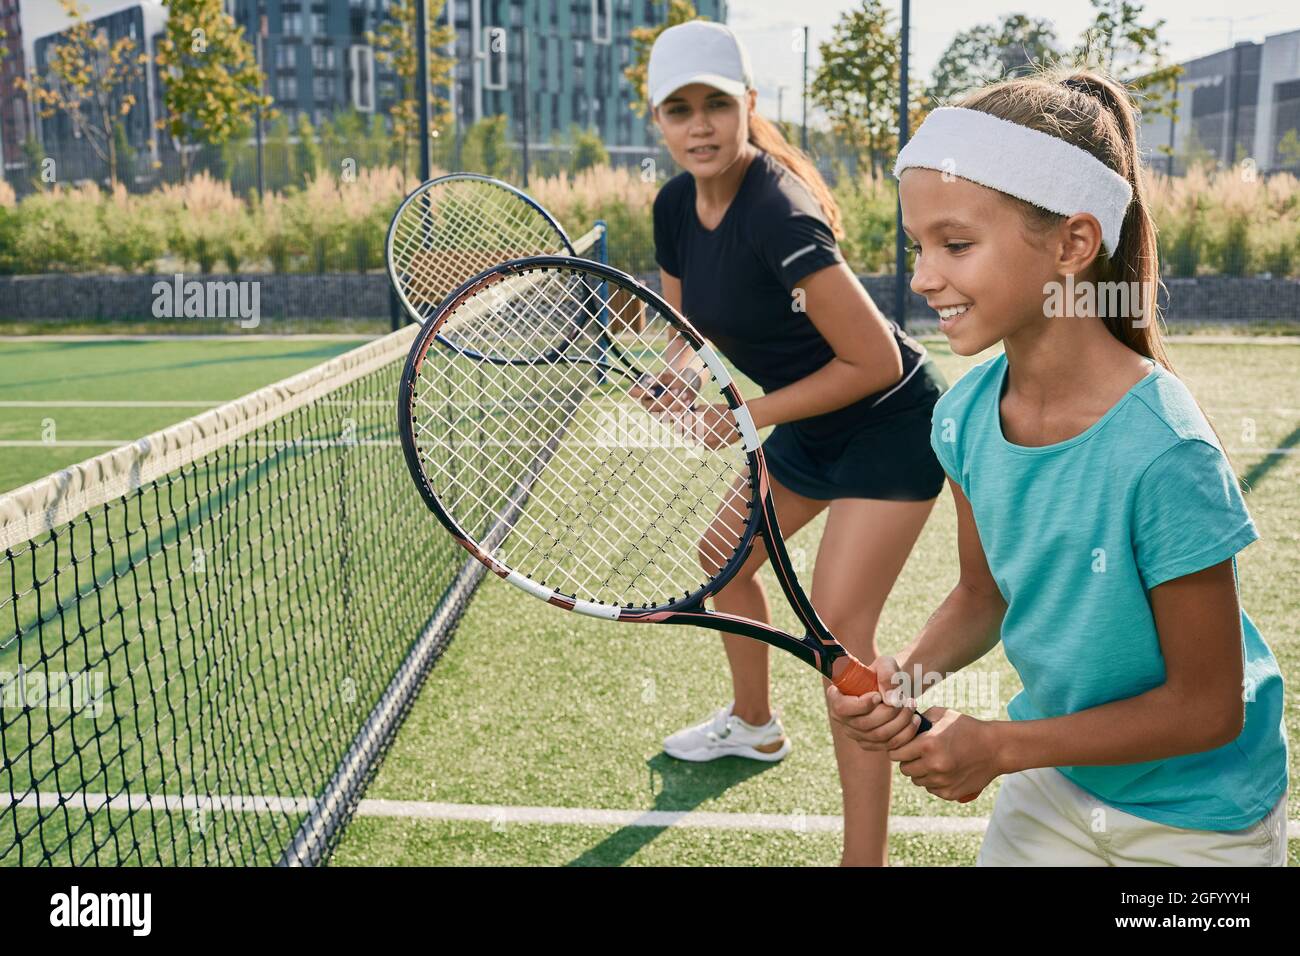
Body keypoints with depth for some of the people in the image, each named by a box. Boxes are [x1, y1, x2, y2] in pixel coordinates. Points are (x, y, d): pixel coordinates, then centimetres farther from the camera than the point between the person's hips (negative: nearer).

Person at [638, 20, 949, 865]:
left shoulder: (777, 214, -30)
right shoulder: (676, 207, -5)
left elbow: (875, 361, -28)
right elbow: (694, 327, 8)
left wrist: (752, 416, -23)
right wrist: (678, 372, -15)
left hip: (891, 425, -9)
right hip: (809, 427, 9)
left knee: (839, 632, -14)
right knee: (724, 558, 21)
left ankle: (865, 855, -1)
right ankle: (754, 724, 47)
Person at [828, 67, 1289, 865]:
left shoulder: (1161, 454, -32)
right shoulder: (966, 416, -14)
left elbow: (1207, 709, -22)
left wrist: (1000, 746, -21)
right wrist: (907, 674, -18)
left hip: (1196, 821, -4)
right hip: (1051, 782, 5)